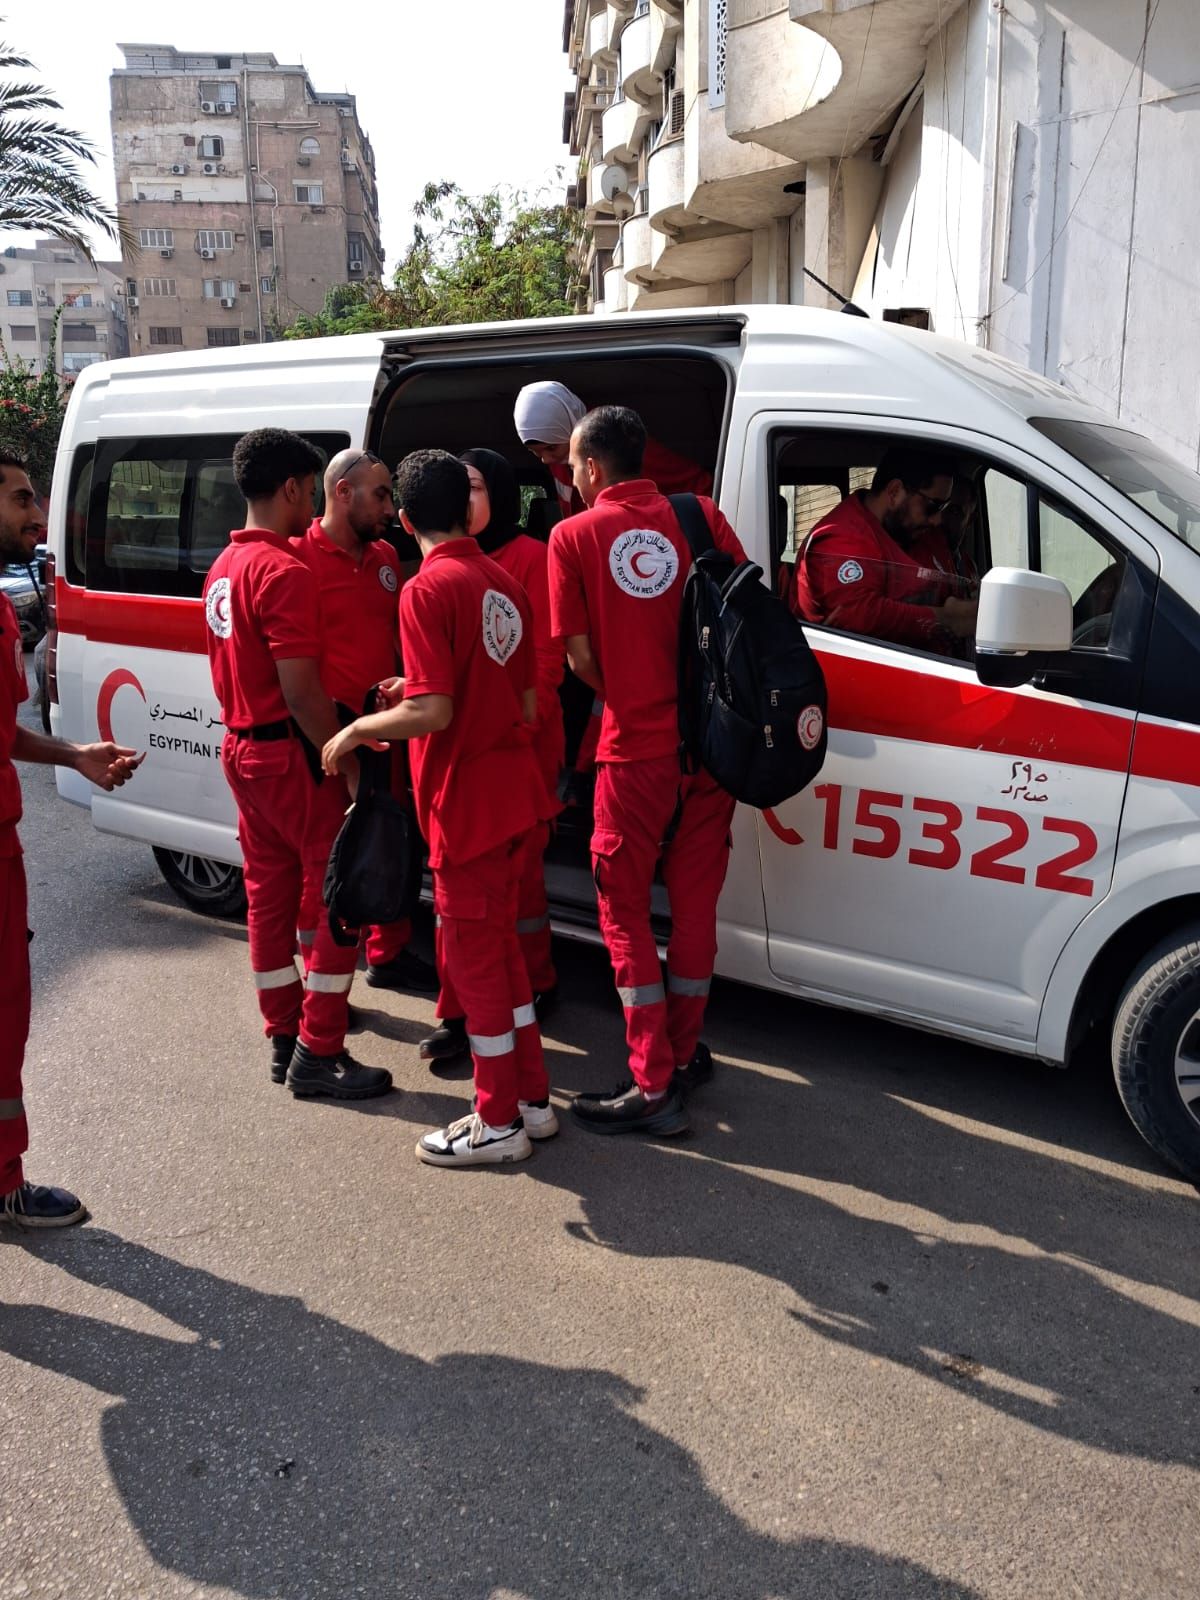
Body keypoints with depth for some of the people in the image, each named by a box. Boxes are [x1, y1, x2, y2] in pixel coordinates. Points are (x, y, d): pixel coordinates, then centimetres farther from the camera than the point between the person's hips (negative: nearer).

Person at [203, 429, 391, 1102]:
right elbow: (302, 691, -22)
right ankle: (318, 1053, 3)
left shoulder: (226, 566, 12)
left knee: (270, 893, 14)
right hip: (290, 752, -10)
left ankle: (285, 1038, 24)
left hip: (241, 747, 10)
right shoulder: (284, 571, -18)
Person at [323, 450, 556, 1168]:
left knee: (475, 954, 4)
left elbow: (432, 713, -23)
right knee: (501, 943, 19)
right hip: (514, 792, 8)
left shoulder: (429, 589, -15)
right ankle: (533, 1099, 29)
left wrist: (355, 730, -6)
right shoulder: (505, 583, 10)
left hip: (465, 804, -8)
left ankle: (499, 1122, 17)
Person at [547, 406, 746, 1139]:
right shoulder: (699, 515, 3)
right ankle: (685, 1053, 28)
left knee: (626, 913, 7)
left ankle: (655, 1086, 7)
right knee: (696, 904, 15)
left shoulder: (574, 536, -4)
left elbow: (580, 657, -5)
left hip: (635, 752, -4)